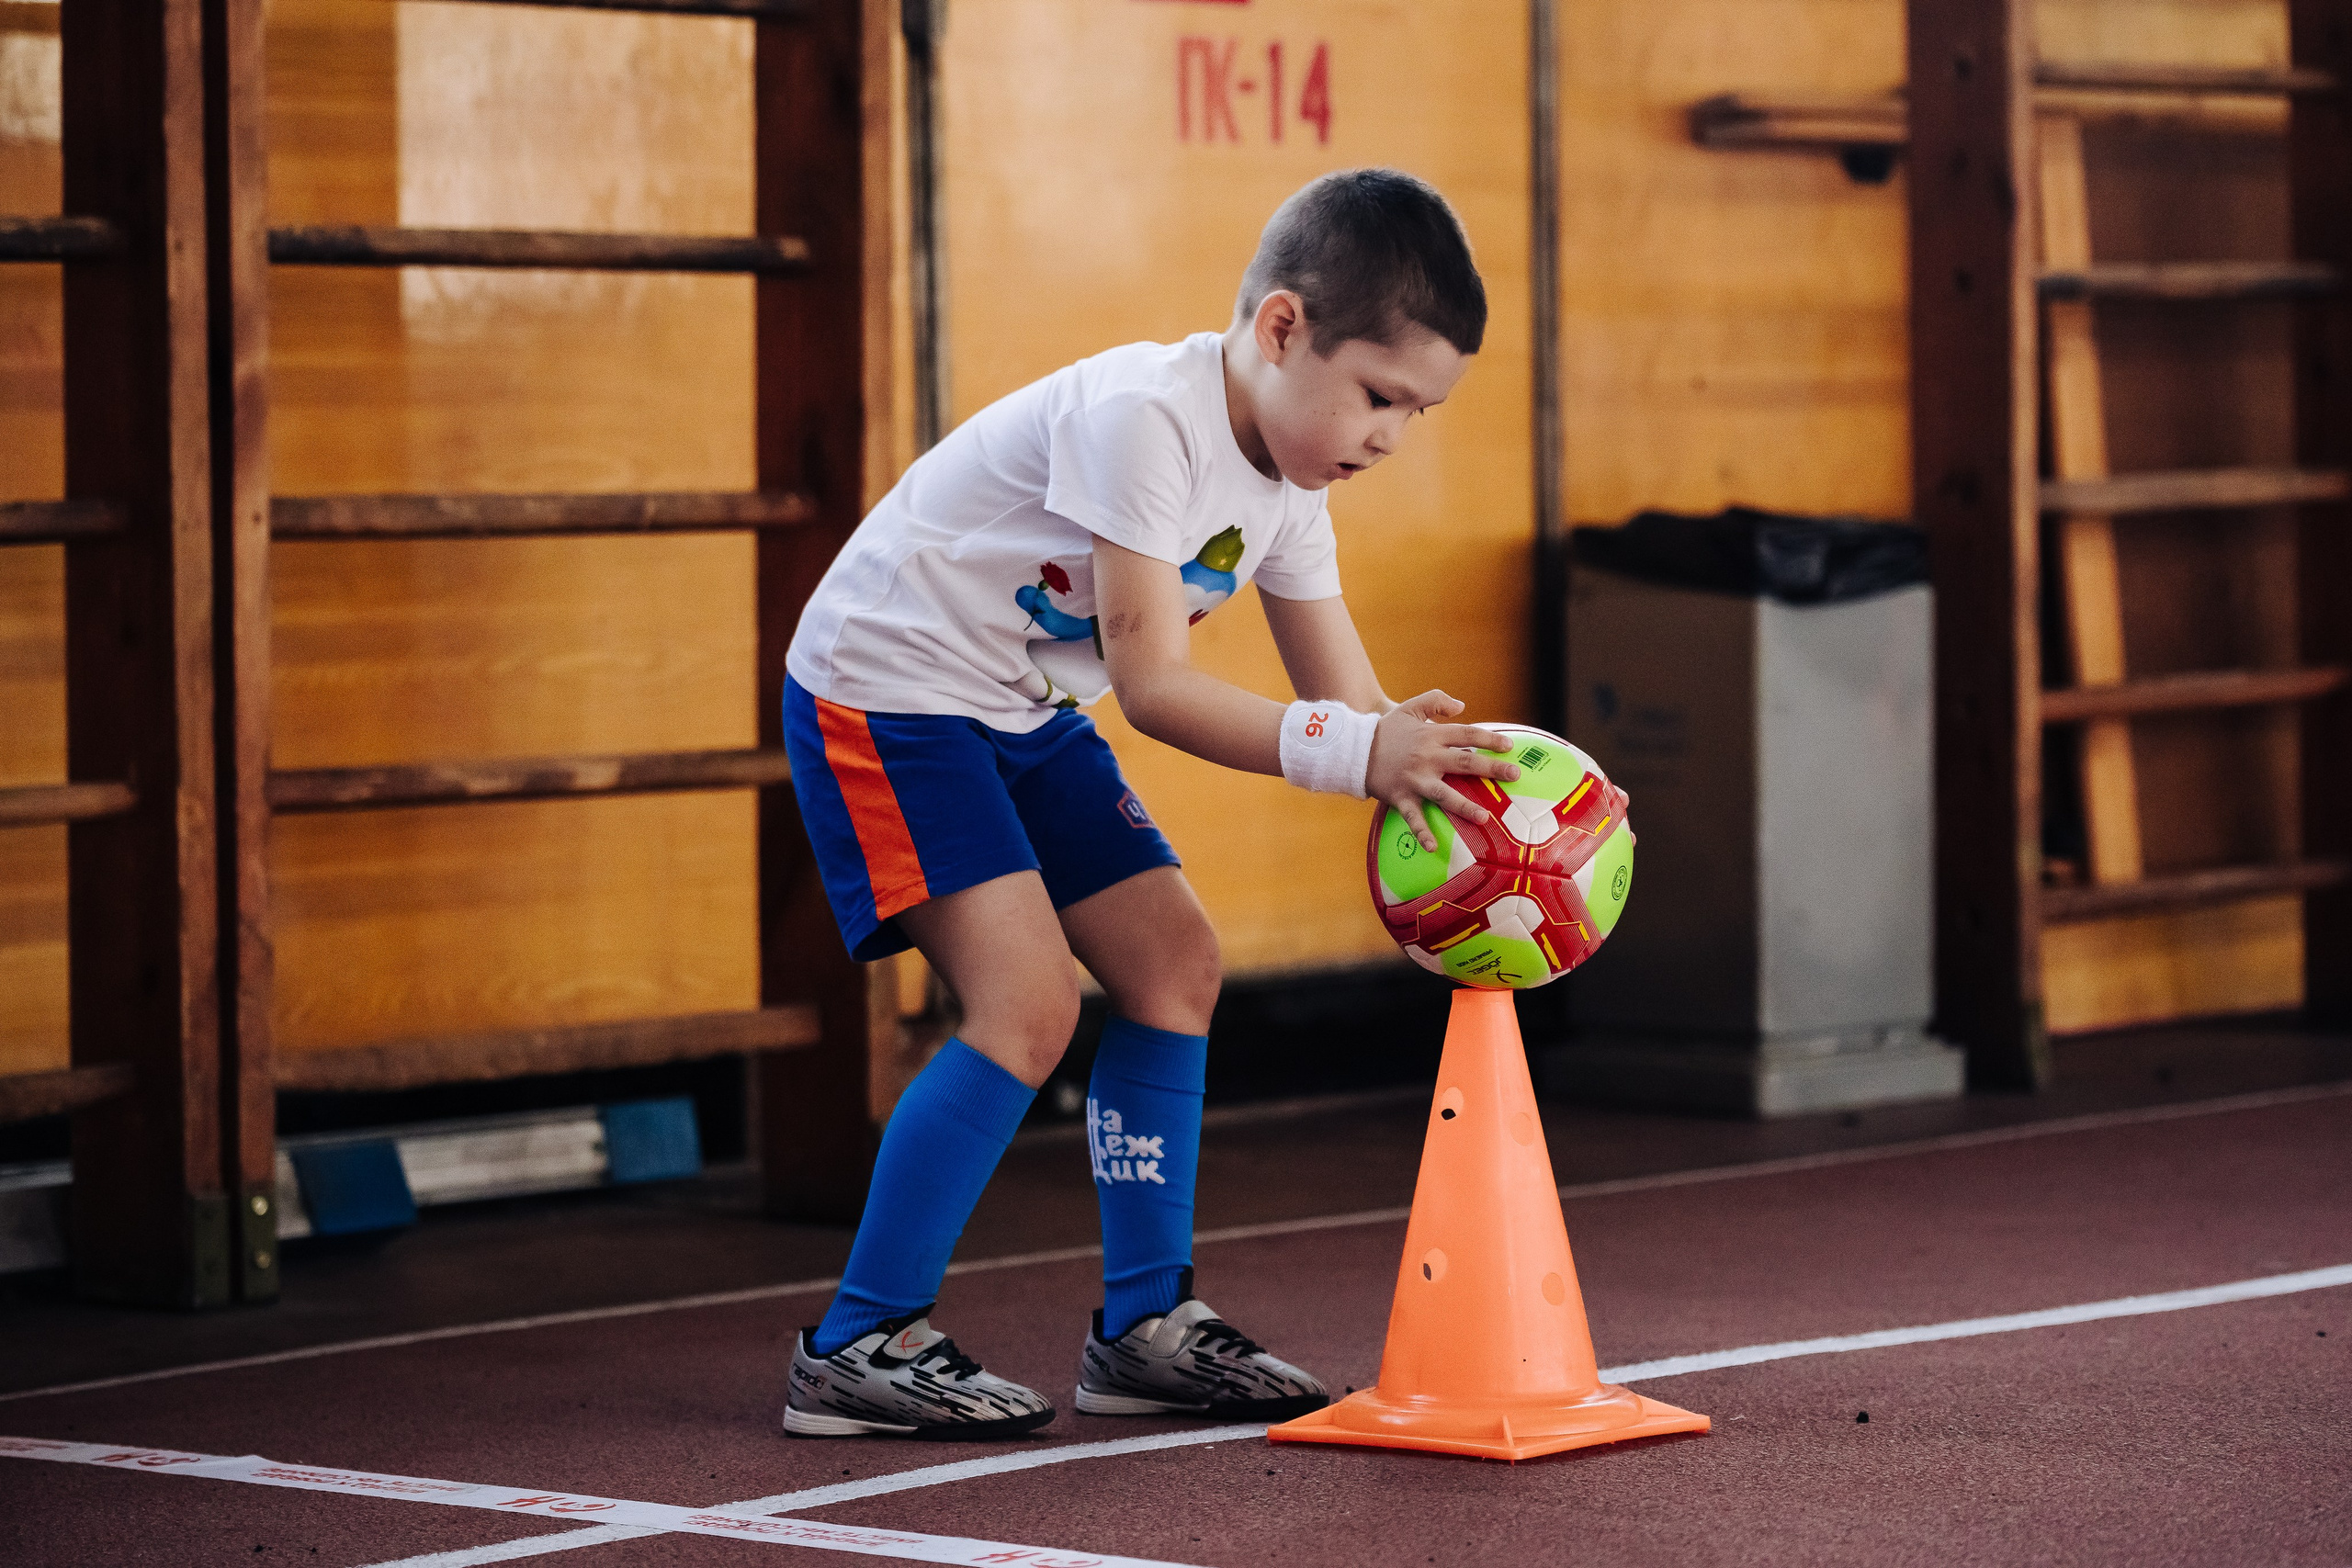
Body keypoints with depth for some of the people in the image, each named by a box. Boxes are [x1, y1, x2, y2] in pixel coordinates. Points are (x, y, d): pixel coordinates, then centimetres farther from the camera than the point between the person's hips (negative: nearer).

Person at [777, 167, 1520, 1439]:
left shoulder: (1287, 481, 0)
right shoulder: (1142, 418, -27)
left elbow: (1351, 700, 1)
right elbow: (1155, 686, -30)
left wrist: (1436, 780, -18)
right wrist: (1351, 752, -38)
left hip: (1022, 714, 9)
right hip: (883, 692, -9)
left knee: (1172, 959, 6)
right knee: (1029, 998, -19)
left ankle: (1144, 1323, 13)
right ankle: (857, 1347, -12)